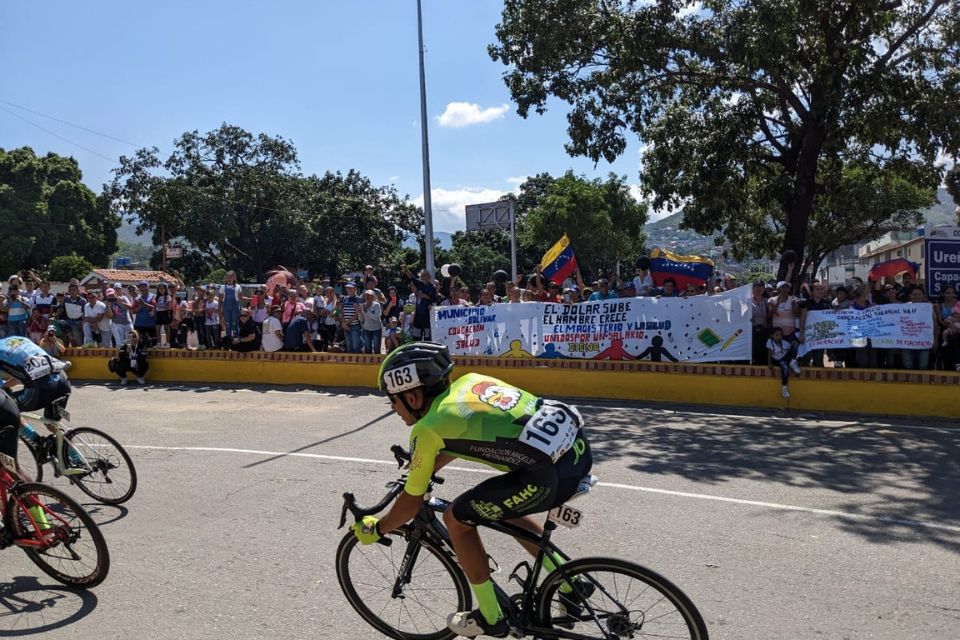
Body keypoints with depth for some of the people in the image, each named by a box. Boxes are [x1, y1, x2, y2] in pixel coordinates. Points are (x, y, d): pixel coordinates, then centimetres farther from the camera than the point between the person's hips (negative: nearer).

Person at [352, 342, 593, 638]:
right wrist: (422, 469, 46)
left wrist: (376, 529, 27)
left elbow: (412, 502, 10)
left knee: (457, 518, 11)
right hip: (578, 445, 8)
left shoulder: (428, 428, -1)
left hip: (551, 475, -8)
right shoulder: (469, 381, 18)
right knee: (504, 507, 31)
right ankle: (571, 585, 36)